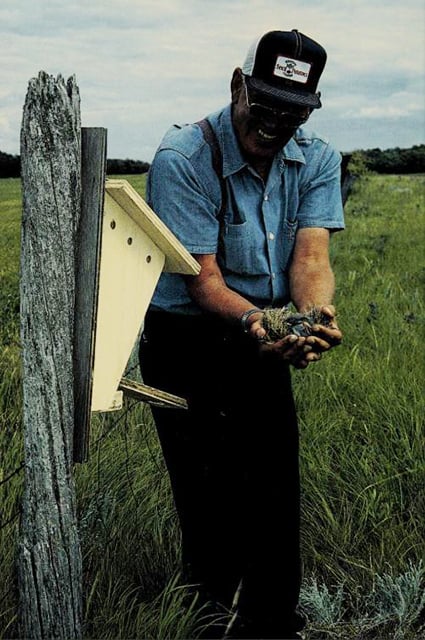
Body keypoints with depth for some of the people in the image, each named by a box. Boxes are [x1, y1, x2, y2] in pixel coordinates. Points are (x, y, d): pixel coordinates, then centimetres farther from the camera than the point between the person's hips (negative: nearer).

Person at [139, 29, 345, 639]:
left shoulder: (317, 160, -4)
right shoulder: (182, 159, -19)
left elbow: (311, 254, -15)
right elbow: (202, 279, -22)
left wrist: (316, 312, -37)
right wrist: (253, 320, -42)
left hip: (264, 340, 5)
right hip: (187, 342, -4)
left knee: (276, 495, 9)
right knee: (212, 504, -4)